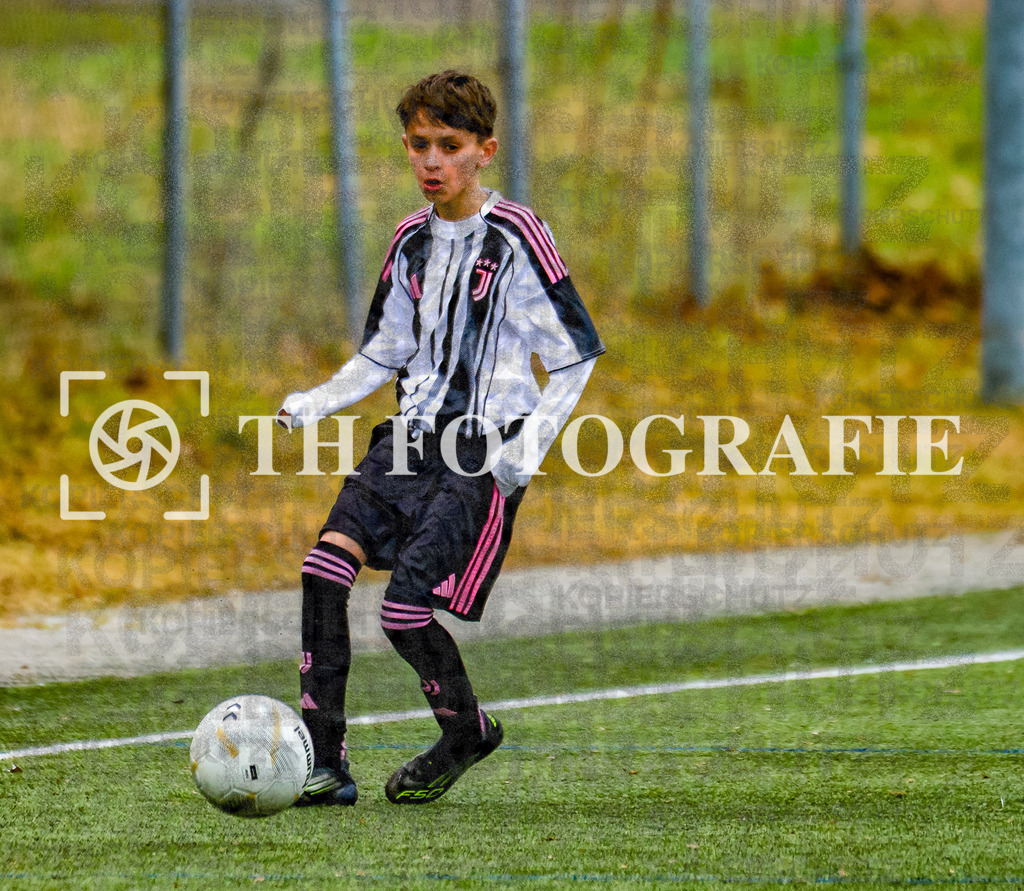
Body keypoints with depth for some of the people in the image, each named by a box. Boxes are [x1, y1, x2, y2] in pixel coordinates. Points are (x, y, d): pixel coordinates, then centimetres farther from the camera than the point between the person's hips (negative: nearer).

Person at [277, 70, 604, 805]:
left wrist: (532, 443, -15)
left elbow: (575, 353, -3)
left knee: (406, 608, -17)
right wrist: (314, 404, 6)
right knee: (326, 566, -16)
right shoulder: (413, 241, 13)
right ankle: (324, 762, -12)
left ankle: (466, 731, 13)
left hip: (484, 453, -6)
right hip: (411, 439, 6)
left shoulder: (515, 237, -6)